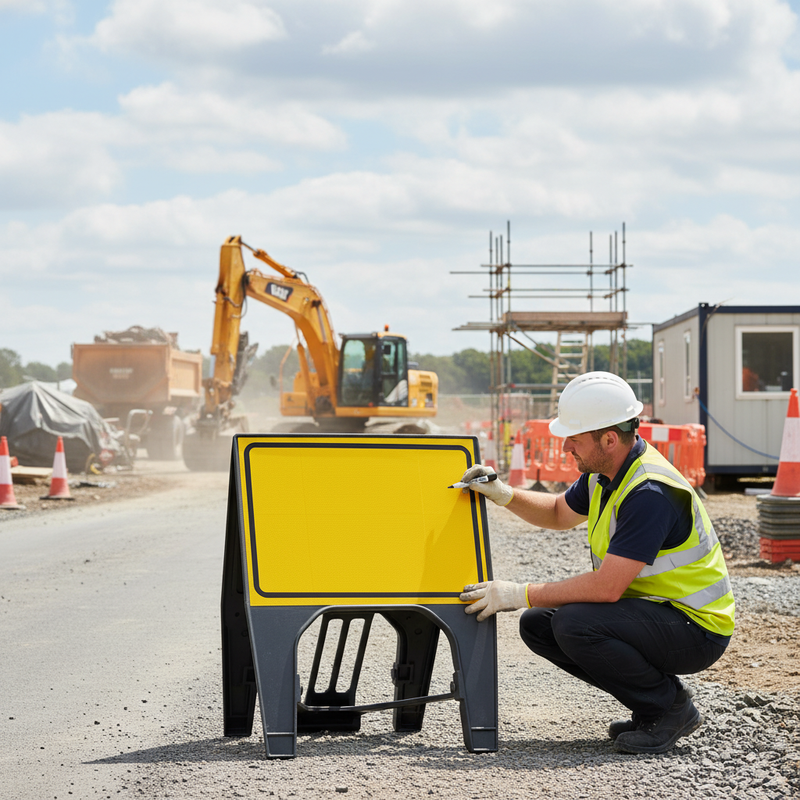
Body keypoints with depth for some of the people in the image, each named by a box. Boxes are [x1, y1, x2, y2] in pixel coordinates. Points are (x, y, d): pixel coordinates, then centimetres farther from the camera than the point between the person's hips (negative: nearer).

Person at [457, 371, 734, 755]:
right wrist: (504, 494, 6)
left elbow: (606, 587, -31)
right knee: (537, 624, 3)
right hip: (651, 609, 10)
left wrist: (519, 595, -23)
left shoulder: (651, 492, -27)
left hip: (695, 628, -10)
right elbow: (559, 513, 25)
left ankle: (672, 707, -8)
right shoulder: (605, 474, 3)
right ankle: (651, 706, 8)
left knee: (573, 624, -28)